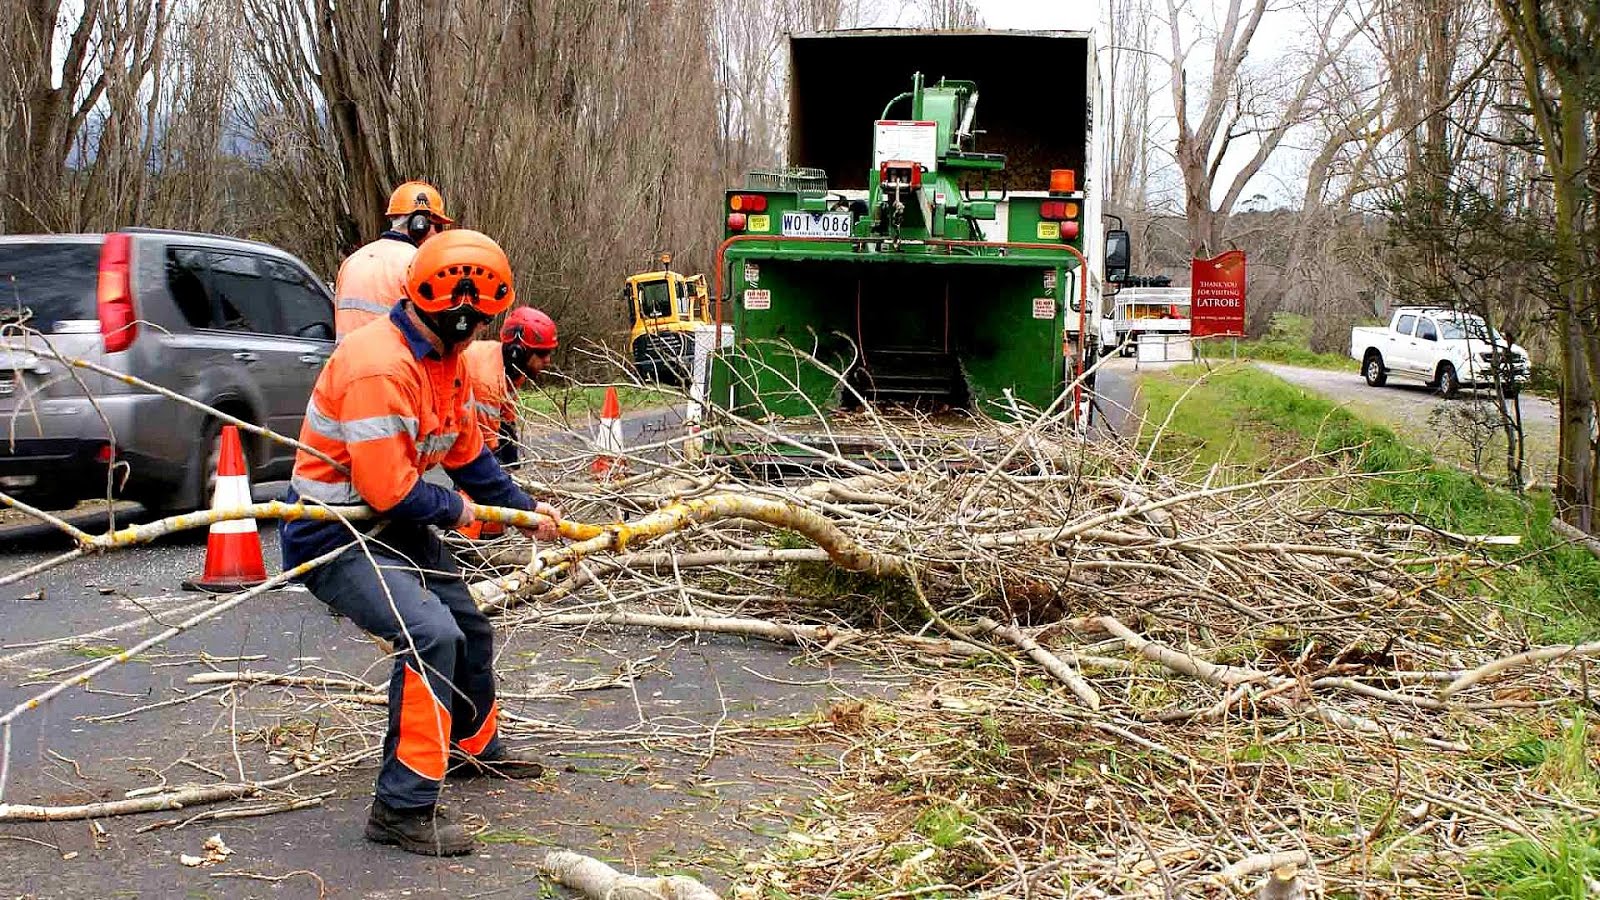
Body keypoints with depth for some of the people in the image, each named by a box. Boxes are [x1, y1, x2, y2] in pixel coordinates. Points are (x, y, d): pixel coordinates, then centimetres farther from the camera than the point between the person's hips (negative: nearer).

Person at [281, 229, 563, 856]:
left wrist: (525, 508, 13)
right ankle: (403, 808, -22)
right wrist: (456, 510, -12)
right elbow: (387, 489, -29)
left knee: (469, 632, 22)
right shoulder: (380, 367, -29)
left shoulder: (447, 358, 3)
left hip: (396, 524, 10)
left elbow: (467, 453, 16)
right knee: (430, 635, -28)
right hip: (333, 533, -10)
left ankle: (475, 747, 49)